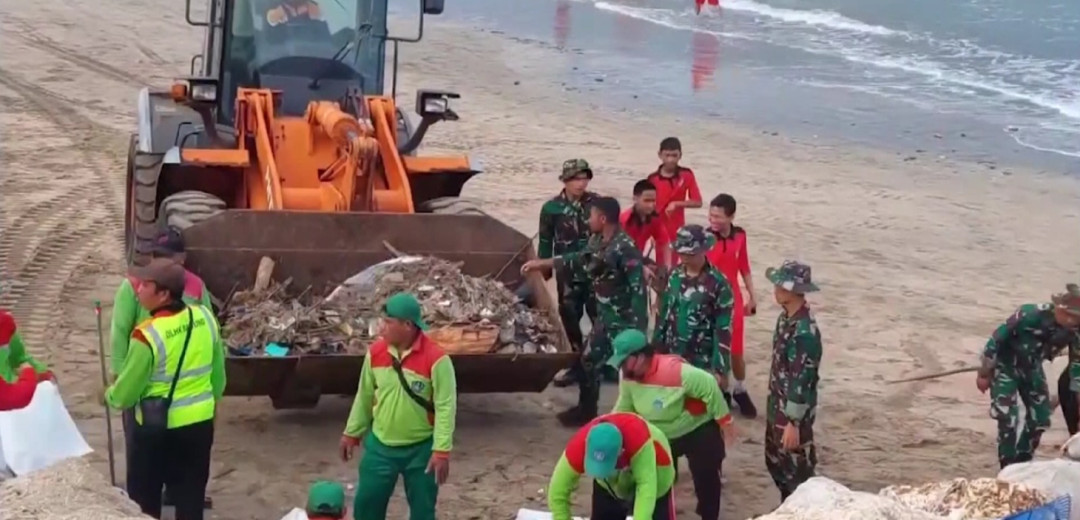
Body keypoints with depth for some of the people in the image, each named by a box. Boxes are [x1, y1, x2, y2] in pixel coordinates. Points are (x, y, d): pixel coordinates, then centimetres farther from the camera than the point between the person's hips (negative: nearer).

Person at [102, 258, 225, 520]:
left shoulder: (148, 335, -24)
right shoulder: (205, 317, -7)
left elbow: (125, 394, -13)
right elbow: (218, 373, 6)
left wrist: (109, 396, 9)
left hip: (158, 428, -5)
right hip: (201, 422, 5)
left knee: (144, 498, 14)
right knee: (191, 496, 16)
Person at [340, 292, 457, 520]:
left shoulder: (436, 359, -21)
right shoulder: (375, 352, -6)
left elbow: (446, 407, -18)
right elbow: (364, 396, 8)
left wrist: (442, 451, -21)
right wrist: (352, 432, 14)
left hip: (420, 449, -4)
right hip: (380, 445, 4)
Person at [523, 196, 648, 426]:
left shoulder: (625, 248, -25)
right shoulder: (597, 241, 3)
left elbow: (639, 289, -26)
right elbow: (579, 259, 23)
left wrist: (638, 328, -28)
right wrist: (542, 263, 26)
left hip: (626, 321, -10)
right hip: (605, 317, 10)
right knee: (590, 361, 19)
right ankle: (586, 410, 34)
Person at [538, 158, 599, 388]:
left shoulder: (596, 203, -4)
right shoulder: (552, 208, -4)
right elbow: (545, 242, 4)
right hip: (567, 272, 1)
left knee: (600, 316, 0)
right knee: (570, 318, 7)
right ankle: (579, 364, 19)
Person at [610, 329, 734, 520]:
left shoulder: (675, 371, -37)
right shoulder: (628, 376, -13)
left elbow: (708, 387, -28)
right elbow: (623, 409, 3)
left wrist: (724, 421, -21)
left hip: (698, 431, -6)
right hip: (660, 435, 6)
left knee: (705, 478, -1)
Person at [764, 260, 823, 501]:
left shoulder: (804, 331, -28)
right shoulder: (786, 317, 1)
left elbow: (802, 380, -26)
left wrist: (794, 422, -23)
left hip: (793, 411, -10)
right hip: (777, 405, 10)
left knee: (796, 469, 6)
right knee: (775, 461, 22)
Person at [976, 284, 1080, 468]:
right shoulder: (1030, 315, -33)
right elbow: (996, 339, -23)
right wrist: (984, 374, -15)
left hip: (1031, 369, 5)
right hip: (1005, 366, -5)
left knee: (1040, 419, 6)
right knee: (1008, 419, -14)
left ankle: (1021, 465, 25)